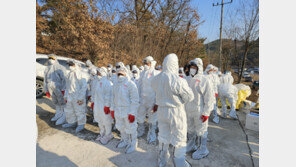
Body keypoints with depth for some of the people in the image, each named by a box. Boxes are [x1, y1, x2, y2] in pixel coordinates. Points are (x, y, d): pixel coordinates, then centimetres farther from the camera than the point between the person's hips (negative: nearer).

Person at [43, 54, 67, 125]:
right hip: (51, 89, 6)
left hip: (59, 88, -6)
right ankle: (58, 114, 31)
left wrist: (63, 89, -19)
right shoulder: (47, 69, 12)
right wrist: (46, 90, 12)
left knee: (62, 103, 0)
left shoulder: (60, 68, -7)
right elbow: (45, 80, 15)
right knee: (56, 102, 16)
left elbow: (64, 79, -13)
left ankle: (63, 117, 9)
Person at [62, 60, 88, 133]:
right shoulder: (69, 74, 12)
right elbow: (67, 86, 19)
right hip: (70, 97, 9)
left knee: (79, 111, 3)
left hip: (78, 97, -9)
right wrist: (66, 96, 15)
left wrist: (81, 98, -21)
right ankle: (72, 123, 40)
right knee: (69, 110, 20)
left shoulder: (79, 74, -14)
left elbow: (84, 86, -19)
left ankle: (81, 124, 21)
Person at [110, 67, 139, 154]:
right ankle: (124, 141, 44)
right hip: (118, 111, 7)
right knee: (121, 128, 21)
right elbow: (113, 98, 16)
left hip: (128, 111, -7)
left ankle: (132, 144, 28)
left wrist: (132, 113, -18)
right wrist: (112, 109, 13)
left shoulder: (130, 84, -14)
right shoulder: (115, 85, 8)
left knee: (130, 129, 7)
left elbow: (135, 100, -16)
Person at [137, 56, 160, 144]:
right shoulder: (143, 73, 7)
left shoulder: (157, 74, -8)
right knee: (140, 116, 17)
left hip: (152, 100, -4)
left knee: (152, 120, 8)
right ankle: (141, 131, 42)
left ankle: (151, 136, 26)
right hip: (142, 99, 5)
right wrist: (138, 97, 7)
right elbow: (139, 85, 12)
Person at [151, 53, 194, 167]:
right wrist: (179, 100, 3)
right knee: (179, 137, 14)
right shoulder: (178, 80, -23)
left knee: (163, 135, 22)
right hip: (176, 111, -5)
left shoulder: (156, 79, -6)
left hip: (161, 110, 6)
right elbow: (189, 96, -14)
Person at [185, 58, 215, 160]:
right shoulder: (188, 79, 7)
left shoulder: (205, 80, -12)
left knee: (201, 131, 8)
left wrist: (206, 112, -15)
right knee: (190, 130, 19)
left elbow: (209, 98, -13)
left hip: (199, 111, -6)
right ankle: (191, 146, 39)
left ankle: (202, 150, 27)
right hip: (188, 111, 6)